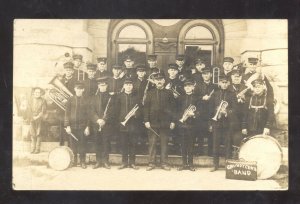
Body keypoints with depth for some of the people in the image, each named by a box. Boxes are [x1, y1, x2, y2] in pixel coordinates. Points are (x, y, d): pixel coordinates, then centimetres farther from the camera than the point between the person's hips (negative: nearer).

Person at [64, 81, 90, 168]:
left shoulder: (86, 100, 5)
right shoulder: (71, 100, 5)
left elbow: (88, 114, 4)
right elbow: (67, 113, 3)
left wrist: (87, 127, -2)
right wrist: (67, 126, -5)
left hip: (82, 126, 0)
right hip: (72, 126, 0)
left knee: (82, 144, 1)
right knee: (73, 145, 4)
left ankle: (83, 162, 11)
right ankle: (73, 161, 15)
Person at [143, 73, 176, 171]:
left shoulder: (169, 93, 5)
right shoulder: (151, 93, 6)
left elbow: (172, 107, 5)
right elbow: (146, 107, 4)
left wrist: (173, 121, 0)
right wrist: (146, 120, -4)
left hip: (165, 122, 0)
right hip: (153, 122, 0)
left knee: (164, 143, 4)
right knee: (152, 143, 2)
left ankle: (164, 163, 12)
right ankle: (151, 163, 9)